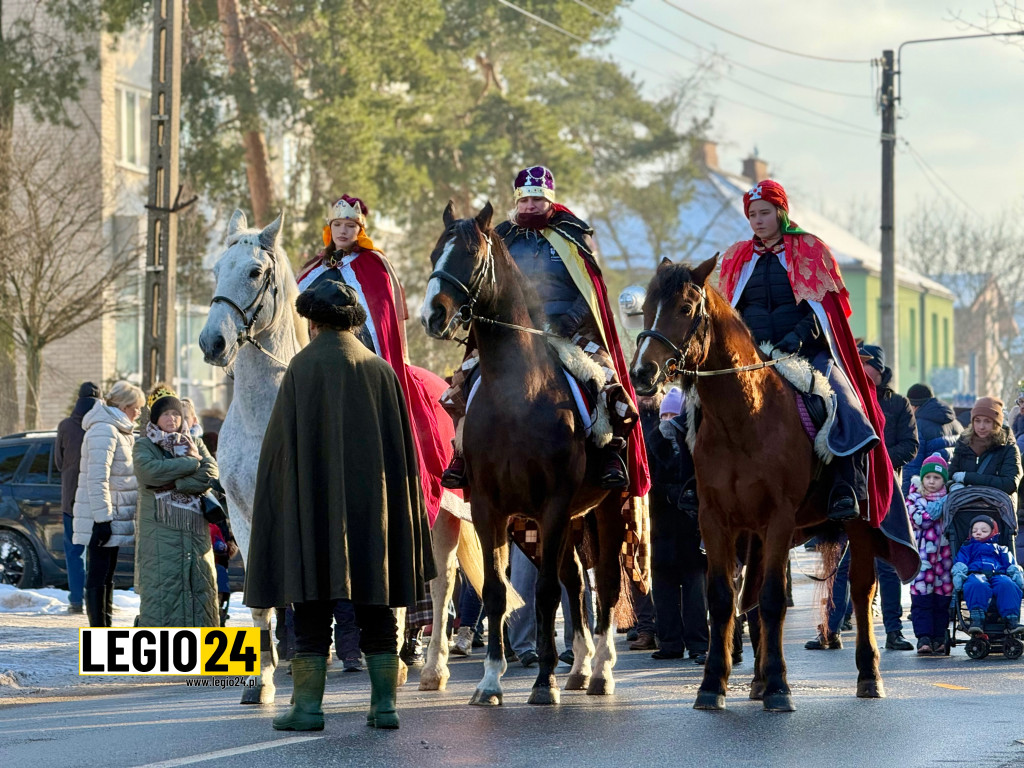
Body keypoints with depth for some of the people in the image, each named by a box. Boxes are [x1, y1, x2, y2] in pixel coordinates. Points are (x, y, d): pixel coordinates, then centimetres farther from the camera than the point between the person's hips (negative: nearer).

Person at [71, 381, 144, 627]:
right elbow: (97, 478, -22)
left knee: (107, 575, 13)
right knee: (98, 576, -8)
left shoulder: (118, 430, 18)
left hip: (115, 515, 10)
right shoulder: (104, 431, -15)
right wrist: (102, 519, -25)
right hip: (102, 517, -10)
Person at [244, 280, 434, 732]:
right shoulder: (380, 370, 8)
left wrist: (280, 504, 0)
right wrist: (402, 517, 17)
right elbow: (404, 446, 10)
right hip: (373, 504, 4)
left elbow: (282, 440, -8)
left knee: (313, 613, -1)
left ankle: (307, 706, -3)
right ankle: (384, 703, 6)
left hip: (315, 503, -4)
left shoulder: (304, 366, -5)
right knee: (376, 614, 8)